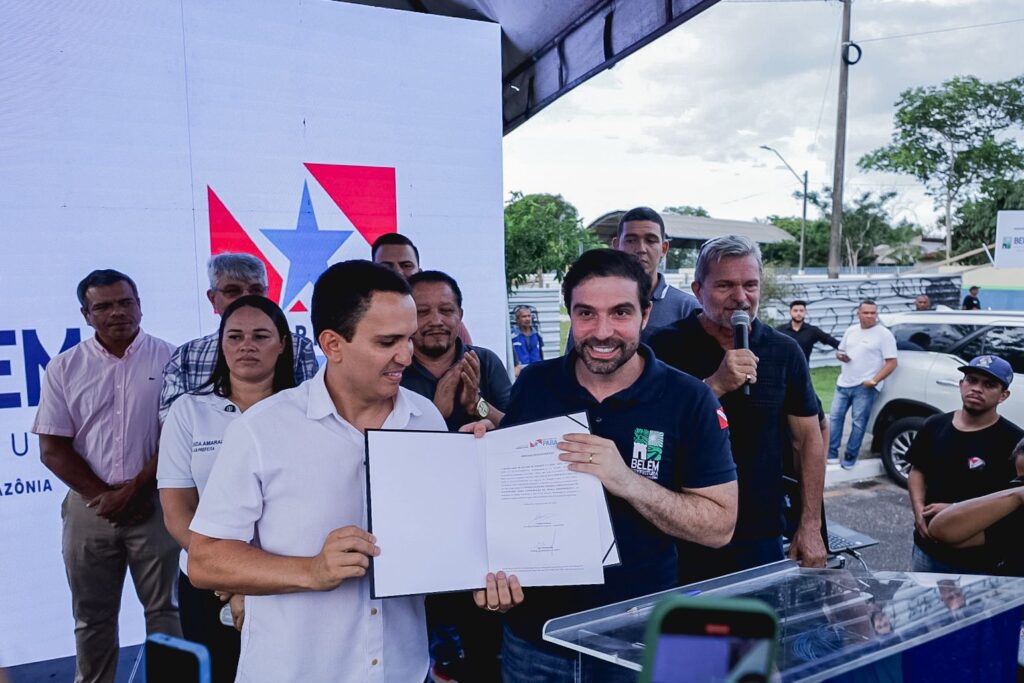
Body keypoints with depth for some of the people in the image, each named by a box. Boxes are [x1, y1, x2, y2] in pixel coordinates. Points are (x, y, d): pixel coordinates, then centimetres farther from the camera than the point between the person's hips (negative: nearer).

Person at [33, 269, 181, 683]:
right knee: (92, 616, 14)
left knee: (162, 609, 7)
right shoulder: (64, 368, 3)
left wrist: (133, 490, -10)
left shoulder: (168, 360, -3)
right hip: (89, 507, 2)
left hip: (152, 503, -2)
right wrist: (103, 496, -6)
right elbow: (53, 448, 2)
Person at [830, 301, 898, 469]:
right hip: (843, 384, 6)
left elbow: (892, 363, -11)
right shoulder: (851, 330, 10)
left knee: (859, 422, -1)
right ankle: (832, 453, 16)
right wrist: (840, 356, -4)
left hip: (865, 387, -6)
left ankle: (850, 456, 9)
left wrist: (874, 381, -19)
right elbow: (840, 350, 22)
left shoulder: (884, 334, -8)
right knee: (835, 417, 7)